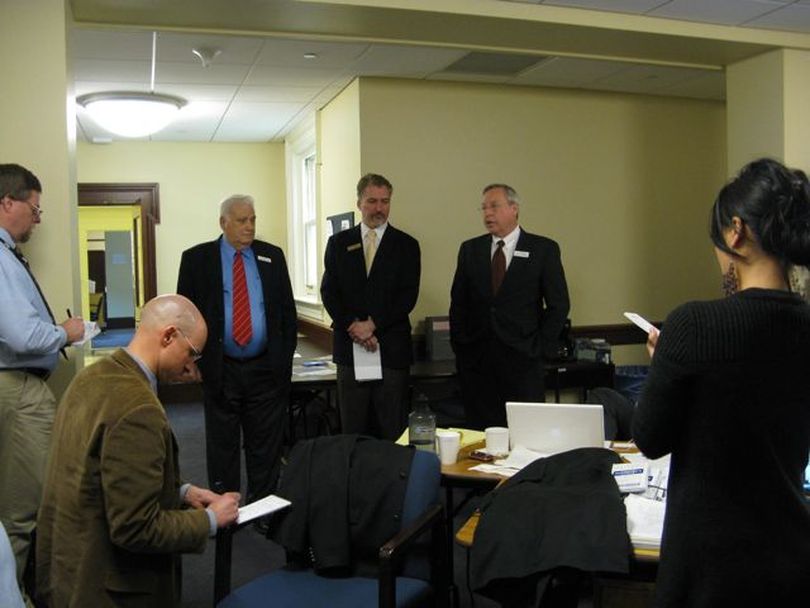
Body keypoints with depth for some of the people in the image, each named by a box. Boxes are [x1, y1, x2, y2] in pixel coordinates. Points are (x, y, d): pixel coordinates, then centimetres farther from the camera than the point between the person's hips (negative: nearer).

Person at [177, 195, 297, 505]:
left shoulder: (272, 256, 5)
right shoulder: (196, 258, -1)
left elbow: (288, 310, 8)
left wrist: (285, 357, 3)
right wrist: (193, 359, -5)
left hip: (266, 369, 2)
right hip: (220, 370, -1)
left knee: (266, 445, 10)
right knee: (222, 446, 10)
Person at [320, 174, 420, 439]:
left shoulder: (406, 245, 4)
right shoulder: (339, 243, 10)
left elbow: (408, 296, -4)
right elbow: (329, 292, 3)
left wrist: (372, 324, -13)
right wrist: (352, 326, -11)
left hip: (392, 347, -2)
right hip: (349, 346, 2)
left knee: (393, 432, 2)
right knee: (352, 429, 8)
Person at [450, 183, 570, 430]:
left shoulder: (543, 249, 2)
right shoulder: (470, 249, 10)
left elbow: (559, 304, 1)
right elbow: (458, 303, 12)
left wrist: (541, 348, -4)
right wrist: (459, 346, 5)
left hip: (523, 361, -2)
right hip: (476, 361, 2)